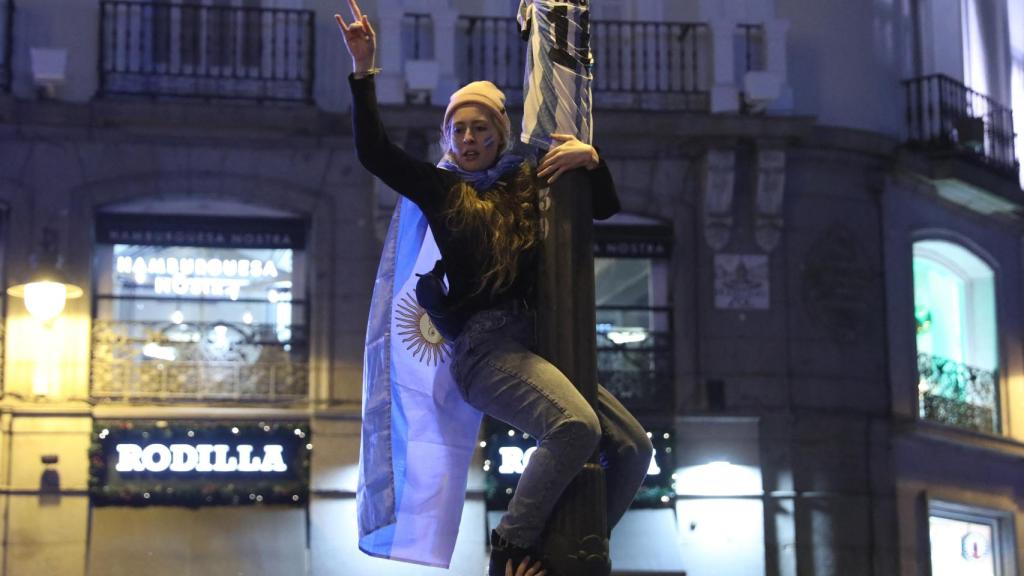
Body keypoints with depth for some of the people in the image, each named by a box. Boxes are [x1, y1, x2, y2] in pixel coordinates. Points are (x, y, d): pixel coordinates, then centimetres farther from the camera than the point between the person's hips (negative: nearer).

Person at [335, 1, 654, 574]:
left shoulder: (530, 182, 19)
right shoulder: (442, 188, 10)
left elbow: (607, 206, 22)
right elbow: (373, 151, 1)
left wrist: (591, 159, 2)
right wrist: (364, 70, -6)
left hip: (540, 343, 6)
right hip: (486, 344, -6)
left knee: (634, 447, -2)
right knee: (576, 426, -31)